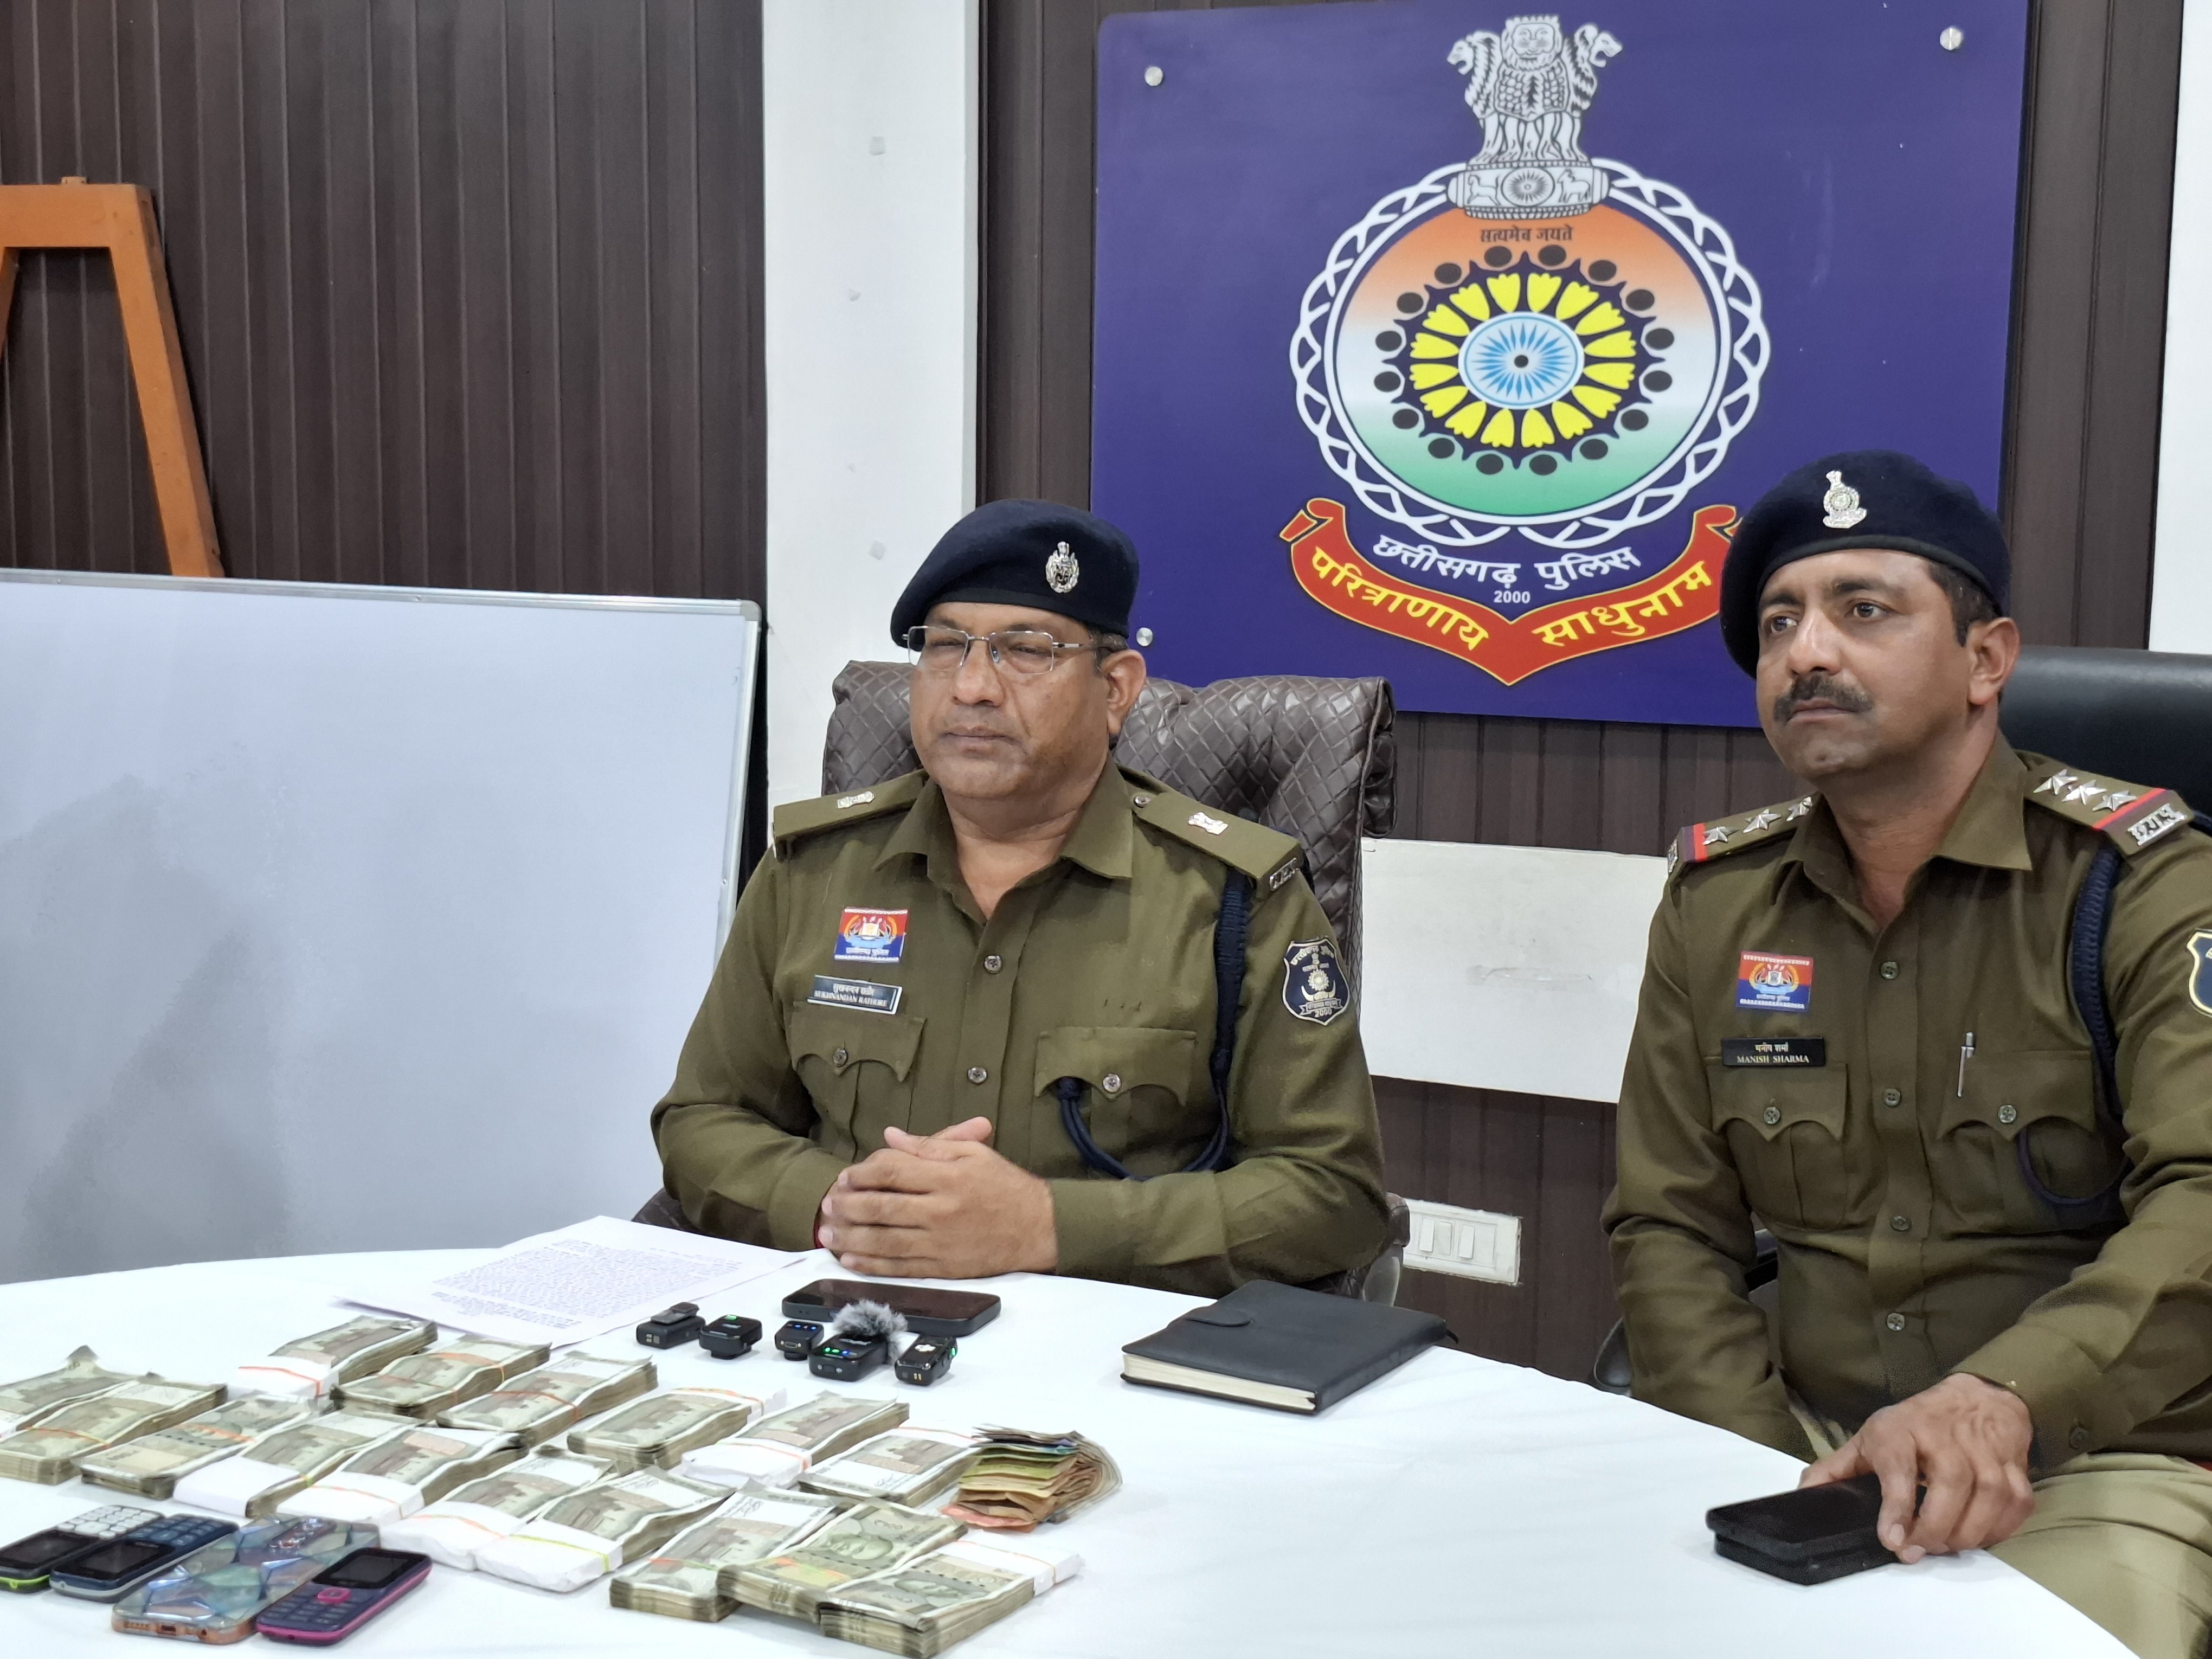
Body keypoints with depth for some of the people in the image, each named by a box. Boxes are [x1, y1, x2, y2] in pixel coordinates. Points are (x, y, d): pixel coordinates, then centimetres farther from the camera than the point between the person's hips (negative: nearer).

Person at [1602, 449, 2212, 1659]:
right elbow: (1668, 1228, 7)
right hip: (1801, 1449, 3)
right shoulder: (1716, 899, 6)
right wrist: (1771, 1475, -9)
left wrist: (2003, 1396, -37)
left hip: (2099, 1463, -3)